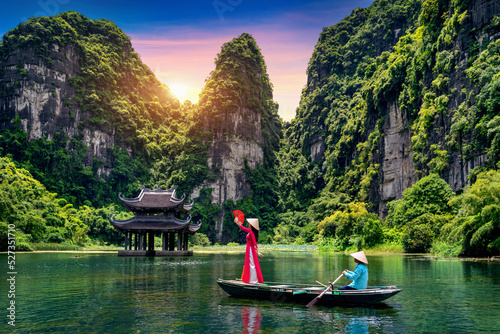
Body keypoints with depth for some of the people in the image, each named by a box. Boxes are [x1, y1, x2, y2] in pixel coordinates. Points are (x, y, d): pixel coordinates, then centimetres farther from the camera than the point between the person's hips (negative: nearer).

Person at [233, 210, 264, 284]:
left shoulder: (251, 232, -20)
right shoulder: (250, 231, 8)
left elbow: (254, 242, -28)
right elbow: (243, 228, 27)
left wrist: (257, 252, -34)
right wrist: (238, 223, 37)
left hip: (251, 249, -10)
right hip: (249, 249, 10)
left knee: (252, 264, -4)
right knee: (249, 264, 17)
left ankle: (253, 280, 1)